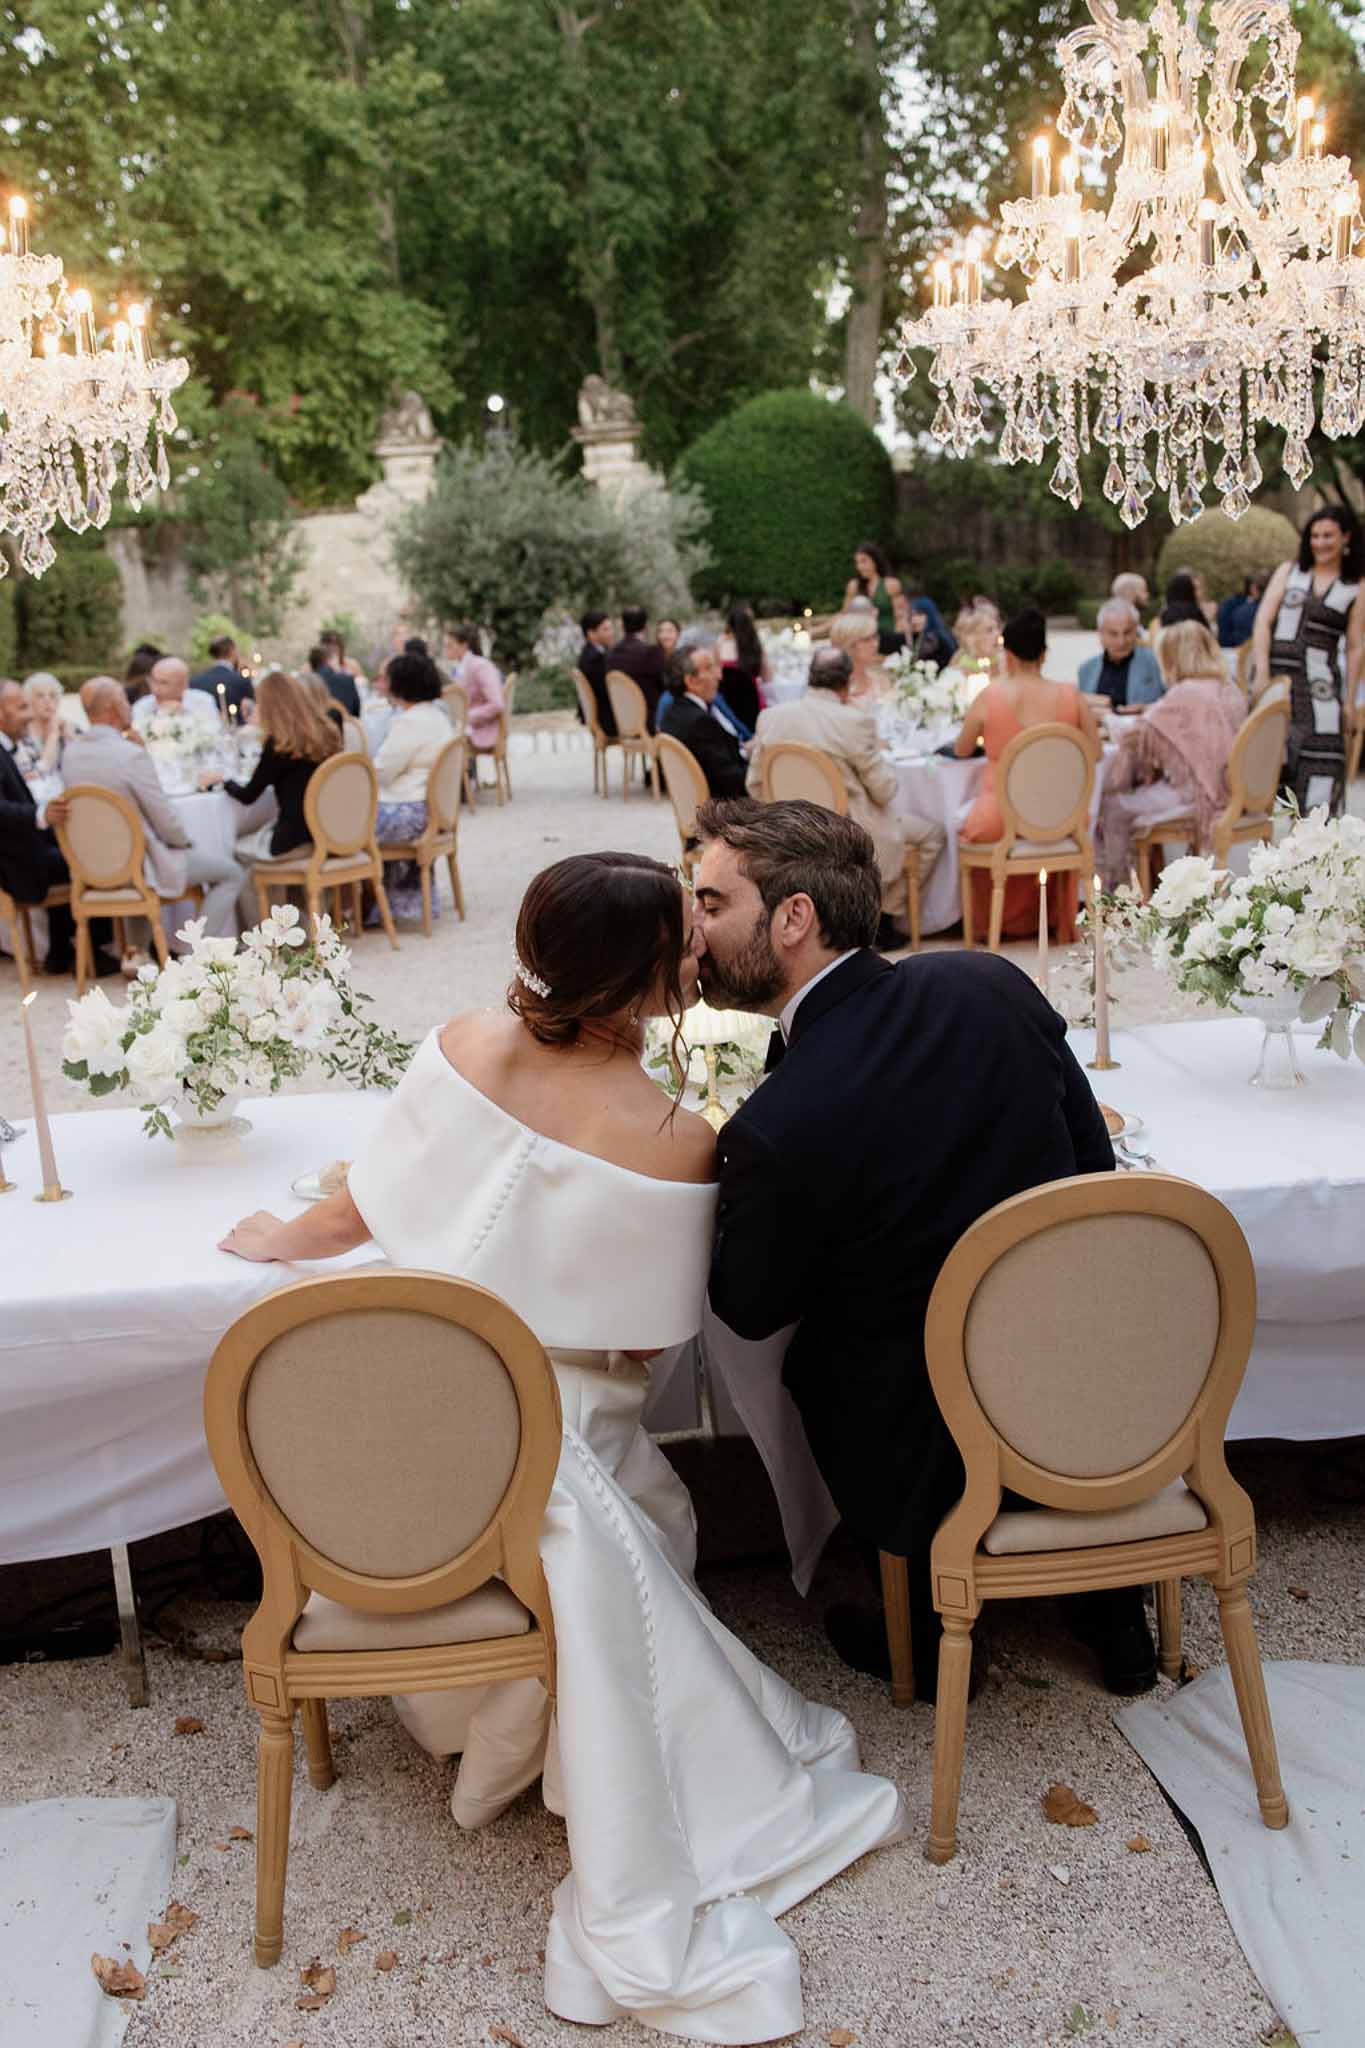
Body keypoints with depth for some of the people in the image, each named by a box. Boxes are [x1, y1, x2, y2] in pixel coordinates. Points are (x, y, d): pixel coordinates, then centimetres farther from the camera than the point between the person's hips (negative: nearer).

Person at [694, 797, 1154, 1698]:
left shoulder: (775, 1133, -27)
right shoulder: (992, 984, -11)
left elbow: (749, 1310, -8)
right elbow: (1097, 1167, 1)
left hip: (934, 1454, -4)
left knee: (804, 1355, 24)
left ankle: (929, 1630, 32)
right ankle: (1106, 1604, 41)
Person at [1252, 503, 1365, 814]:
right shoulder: (1288, 572, 12)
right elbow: (1263, 621, 4)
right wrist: (1262, 674, -8)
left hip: (1321, 683, -1)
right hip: (1276, 675, 1)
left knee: (1321, 759, -7)